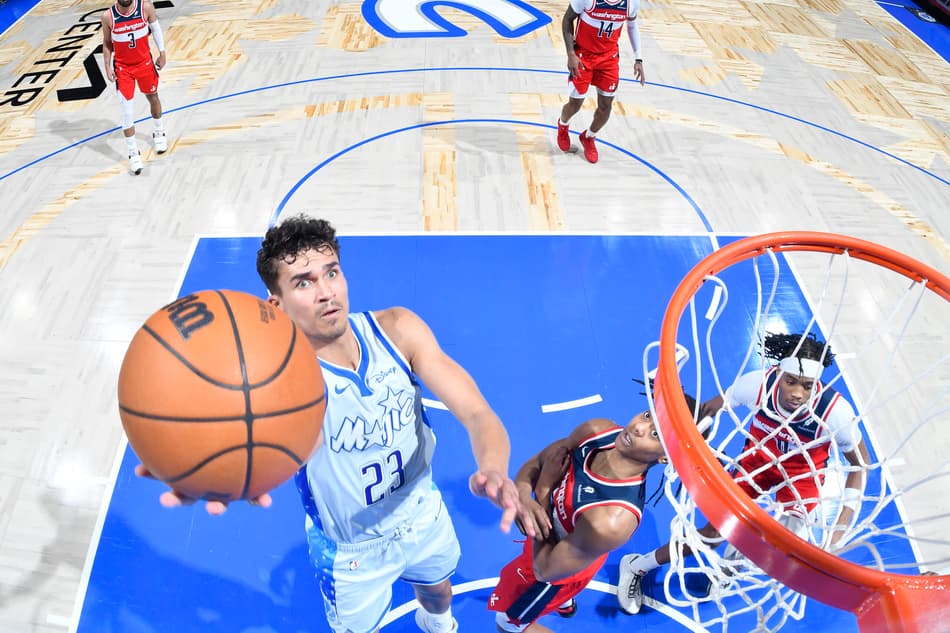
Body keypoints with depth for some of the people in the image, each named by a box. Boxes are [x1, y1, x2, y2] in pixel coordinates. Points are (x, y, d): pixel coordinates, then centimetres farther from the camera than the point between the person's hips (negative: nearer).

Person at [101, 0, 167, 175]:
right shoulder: (108, 16, -15)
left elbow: (155, 28, 3)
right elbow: (107, 43, -2)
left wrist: (162, 53, 3)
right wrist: (107, 67, -6)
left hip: (145, 62, 1)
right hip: (122, 67, -1)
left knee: (153, 97, 20)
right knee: (126, 110, -4)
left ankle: (158, 132, 48)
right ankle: (133, 153, 5)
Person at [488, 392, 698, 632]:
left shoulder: (613, 519, -45)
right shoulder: (597, 430, -28)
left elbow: (545, 570, -31)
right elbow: (536, 462, -12)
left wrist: (543, 490, -29)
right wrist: (522, 494, -34)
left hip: (561, 565, -6)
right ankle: (564, 602, 70)